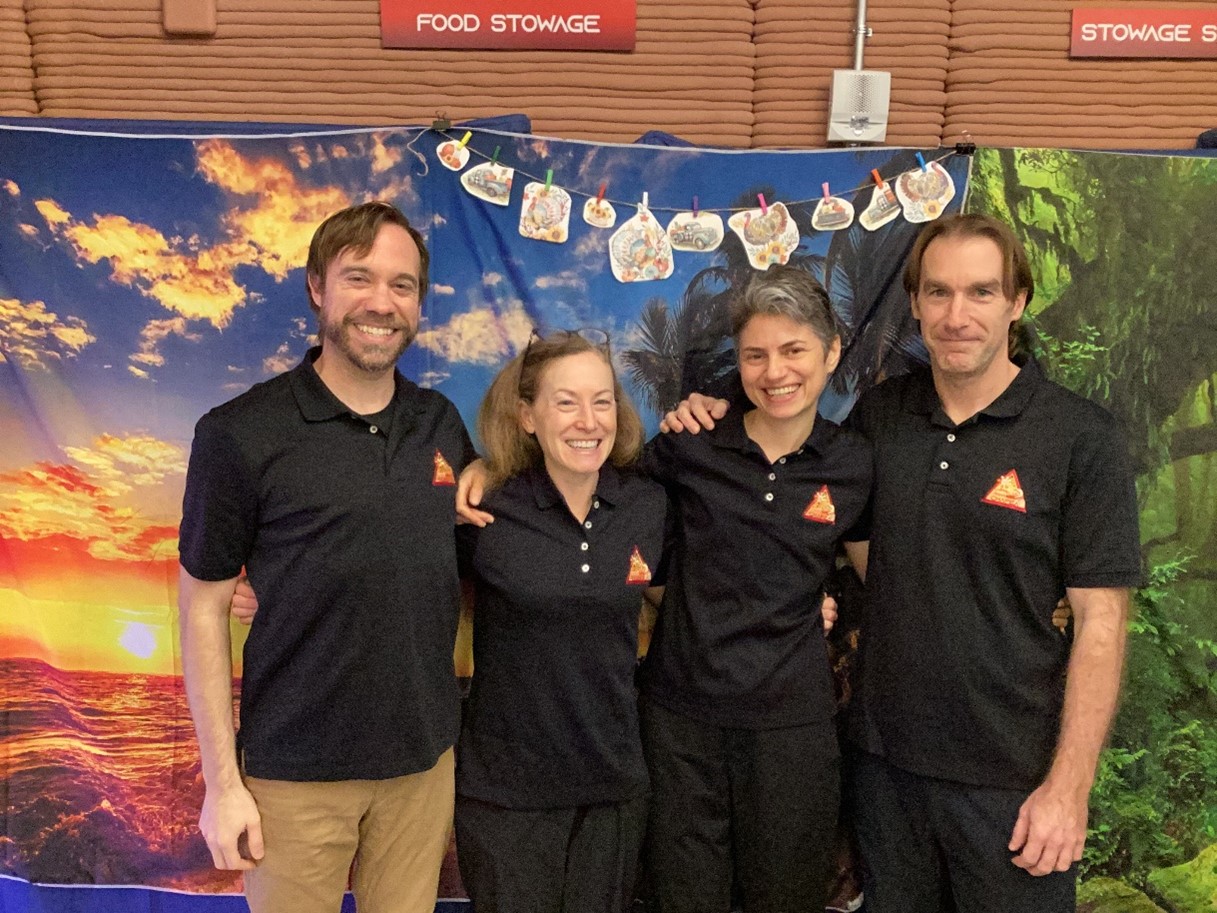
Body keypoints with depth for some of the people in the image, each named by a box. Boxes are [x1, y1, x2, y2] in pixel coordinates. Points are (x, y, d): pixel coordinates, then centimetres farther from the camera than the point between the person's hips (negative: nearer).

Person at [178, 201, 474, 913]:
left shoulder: (443, 425, 1)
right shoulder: (240, 434, -10)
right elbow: (204, 607, -7)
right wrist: (223, 782, -7)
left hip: (425, 760, 4)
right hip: (296, 773, -3)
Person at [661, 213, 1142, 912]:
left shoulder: (1082, 437, -10)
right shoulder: (878, 415, 0)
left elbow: (1099, 620, -10)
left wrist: (1069, 785, -13)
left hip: (1014, 781, -3)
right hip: (886, 762, 4)